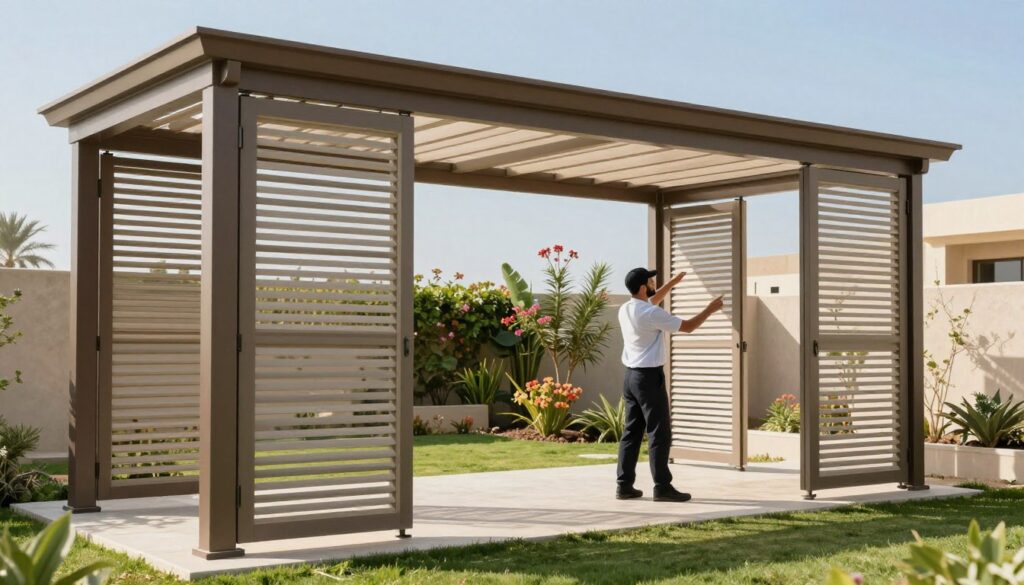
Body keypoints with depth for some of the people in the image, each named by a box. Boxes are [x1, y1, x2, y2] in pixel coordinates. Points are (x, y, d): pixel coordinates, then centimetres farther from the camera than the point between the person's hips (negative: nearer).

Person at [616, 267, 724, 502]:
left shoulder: (625, 310, 7)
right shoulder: (651, 314, -18)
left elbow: (650, 302, 30)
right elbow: (688, 326, -11)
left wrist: (672, 283, 33)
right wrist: (710, 309, 3)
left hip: (631, 376, 9)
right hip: (649, 377, -9)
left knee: (632, 432, 10)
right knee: (659, 434, -3)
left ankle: (624, 485, 11)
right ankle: (662, 487, -1)